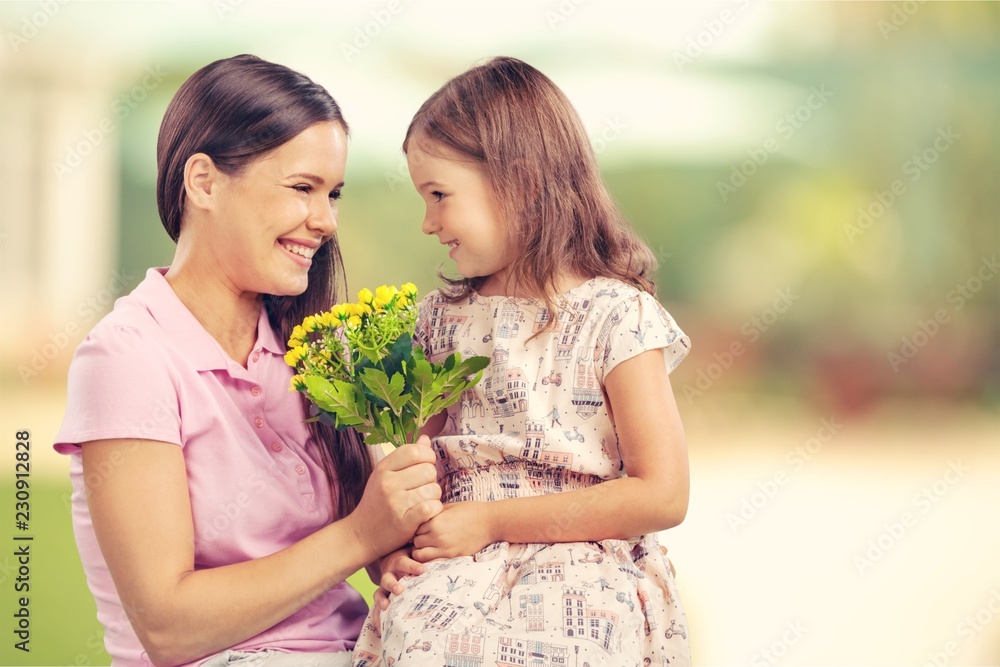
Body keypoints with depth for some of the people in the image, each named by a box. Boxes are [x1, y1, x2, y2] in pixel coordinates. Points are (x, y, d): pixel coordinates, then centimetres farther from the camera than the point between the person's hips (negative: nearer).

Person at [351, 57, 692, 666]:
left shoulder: (617, 315, -3)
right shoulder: (443, 317, 16)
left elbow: (663, 496, -9)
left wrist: (492, 521, -11)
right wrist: (397, 543, -7)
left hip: (582, 570, -4)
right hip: (459, 567, 4)